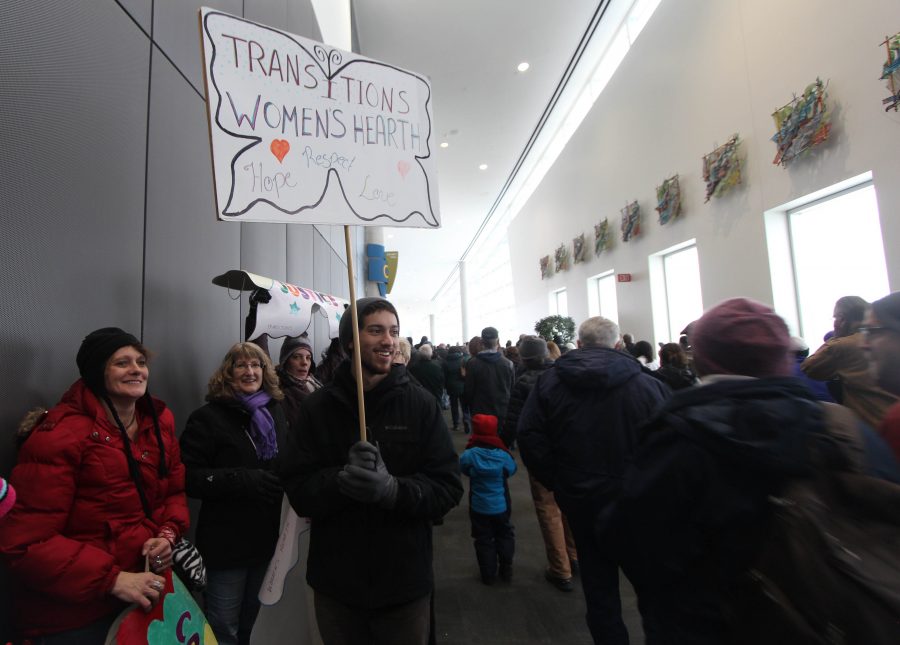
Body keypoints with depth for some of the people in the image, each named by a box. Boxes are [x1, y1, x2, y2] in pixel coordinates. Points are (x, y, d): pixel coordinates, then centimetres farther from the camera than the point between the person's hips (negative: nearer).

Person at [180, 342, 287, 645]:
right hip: (226, 543, -4)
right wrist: (243, 480, -25)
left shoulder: (276, 411, 3)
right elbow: (188, 477, -16)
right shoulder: (208, 417, -10)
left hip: (267, 537, 5)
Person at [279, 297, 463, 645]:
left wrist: (393, 489, -28)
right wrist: (341, 481, -26)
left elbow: (448, 487, -10)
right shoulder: (317, 407, -6)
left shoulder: (421, 403, -9)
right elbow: (297, 490, -6)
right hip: (335, 581, 1)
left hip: (406, 580, 0)